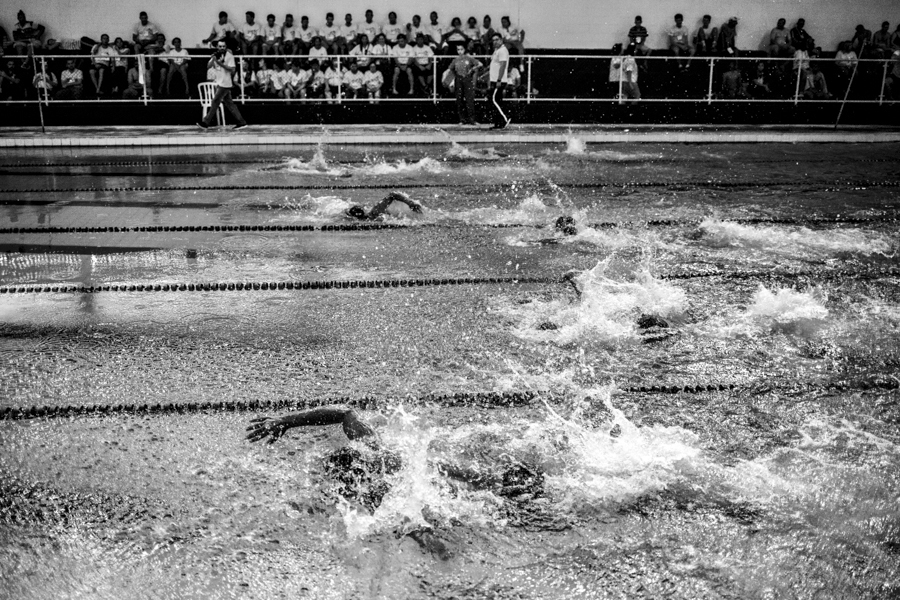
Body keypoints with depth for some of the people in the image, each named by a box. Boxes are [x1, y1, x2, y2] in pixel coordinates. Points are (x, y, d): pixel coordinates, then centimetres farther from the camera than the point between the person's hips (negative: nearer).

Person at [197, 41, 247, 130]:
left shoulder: (229, 56, -7)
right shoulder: (216, 56, 12)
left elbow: (232, 70, -13)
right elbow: (208, 66, 4)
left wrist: (221, 63, -21)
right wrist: (213, 58, -14)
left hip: (225, 84, -7)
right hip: (219, 83, 8)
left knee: (215, 102, -6)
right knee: (229, 103, 8)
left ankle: (206, 122, -3)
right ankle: (241, 122, 11)